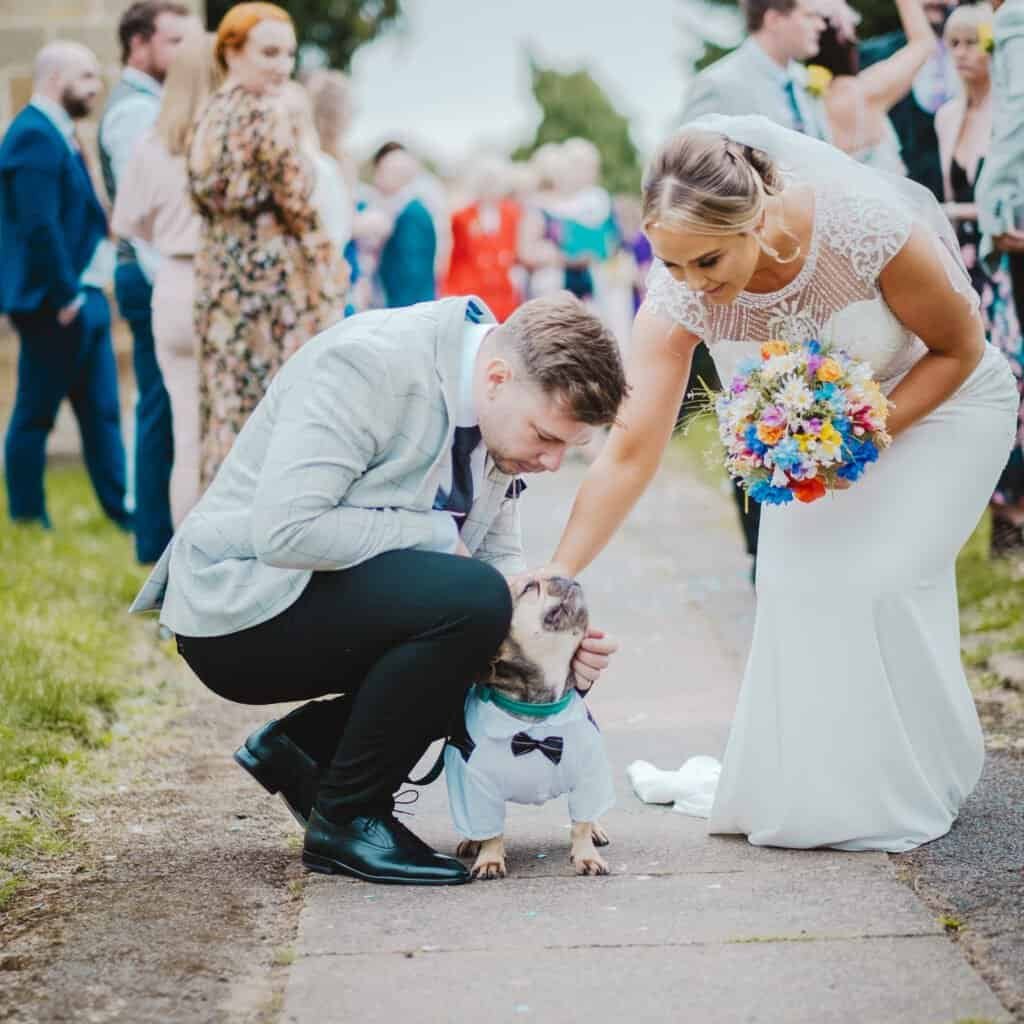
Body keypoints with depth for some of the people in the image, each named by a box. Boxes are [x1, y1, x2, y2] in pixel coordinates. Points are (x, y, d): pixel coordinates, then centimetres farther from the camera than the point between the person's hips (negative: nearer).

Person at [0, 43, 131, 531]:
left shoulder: (58, 134, 14)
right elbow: (39, 226, -23)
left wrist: (81, 292, 13)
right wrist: (65, 297, -20)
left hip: (81, 296, 10)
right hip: (54, 303, -10)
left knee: (101, 412, 11)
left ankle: (122, 509, 16)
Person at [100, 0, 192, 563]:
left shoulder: (151, 107, 19)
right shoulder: (134, 111, -12)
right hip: (155, 278, -10)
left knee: (167, 412, 10)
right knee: (163, 411, -8)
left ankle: (165, 538, 13)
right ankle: (162, 551, -6)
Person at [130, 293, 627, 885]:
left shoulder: (507, 416, 2)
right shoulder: (367, 364, -23)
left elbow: (500, 561, 9)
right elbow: (285, 531, -30)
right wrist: (436, 534, -22)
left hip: (334, 603, 9)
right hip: (242, 610, -9)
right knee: (472, 602, -28)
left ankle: (299, 746, 11)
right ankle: (347, 818, -11)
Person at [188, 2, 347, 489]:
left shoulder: (209, 116, 11)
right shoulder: (266, 113, -13)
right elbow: (296, 202, -12)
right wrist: (329, 266, 1)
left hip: (217, 275, 8)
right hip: (273, 274, -8)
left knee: (227, 410, 9)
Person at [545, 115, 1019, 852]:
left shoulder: (866, 223, -37)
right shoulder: (680, 293, -26)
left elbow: (961, 348, -19)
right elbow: (631, 452, -24)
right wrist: (556, 579, -28)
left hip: (937, 404, -4)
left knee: (873, 577, -19)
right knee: (797, 576, -13)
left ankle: (902, 797, -1)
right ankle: (807, 791, 7)